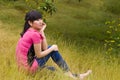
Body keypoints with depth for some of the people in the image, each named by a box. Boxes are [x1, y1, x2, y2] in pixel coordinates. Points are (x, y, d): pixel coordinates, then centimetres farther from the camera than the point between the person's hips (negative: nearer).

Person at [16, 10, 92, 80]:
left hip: (23, 65, 8)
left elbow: (44, 48, 5)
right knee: (53, 50, 3)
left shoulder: (29, 32, 9)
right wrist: (52, 48, 1)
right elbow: (39, 55, -13)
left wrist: (41, 31, 2)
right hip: (29, 66, -8)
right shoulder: (35, 34, -19)